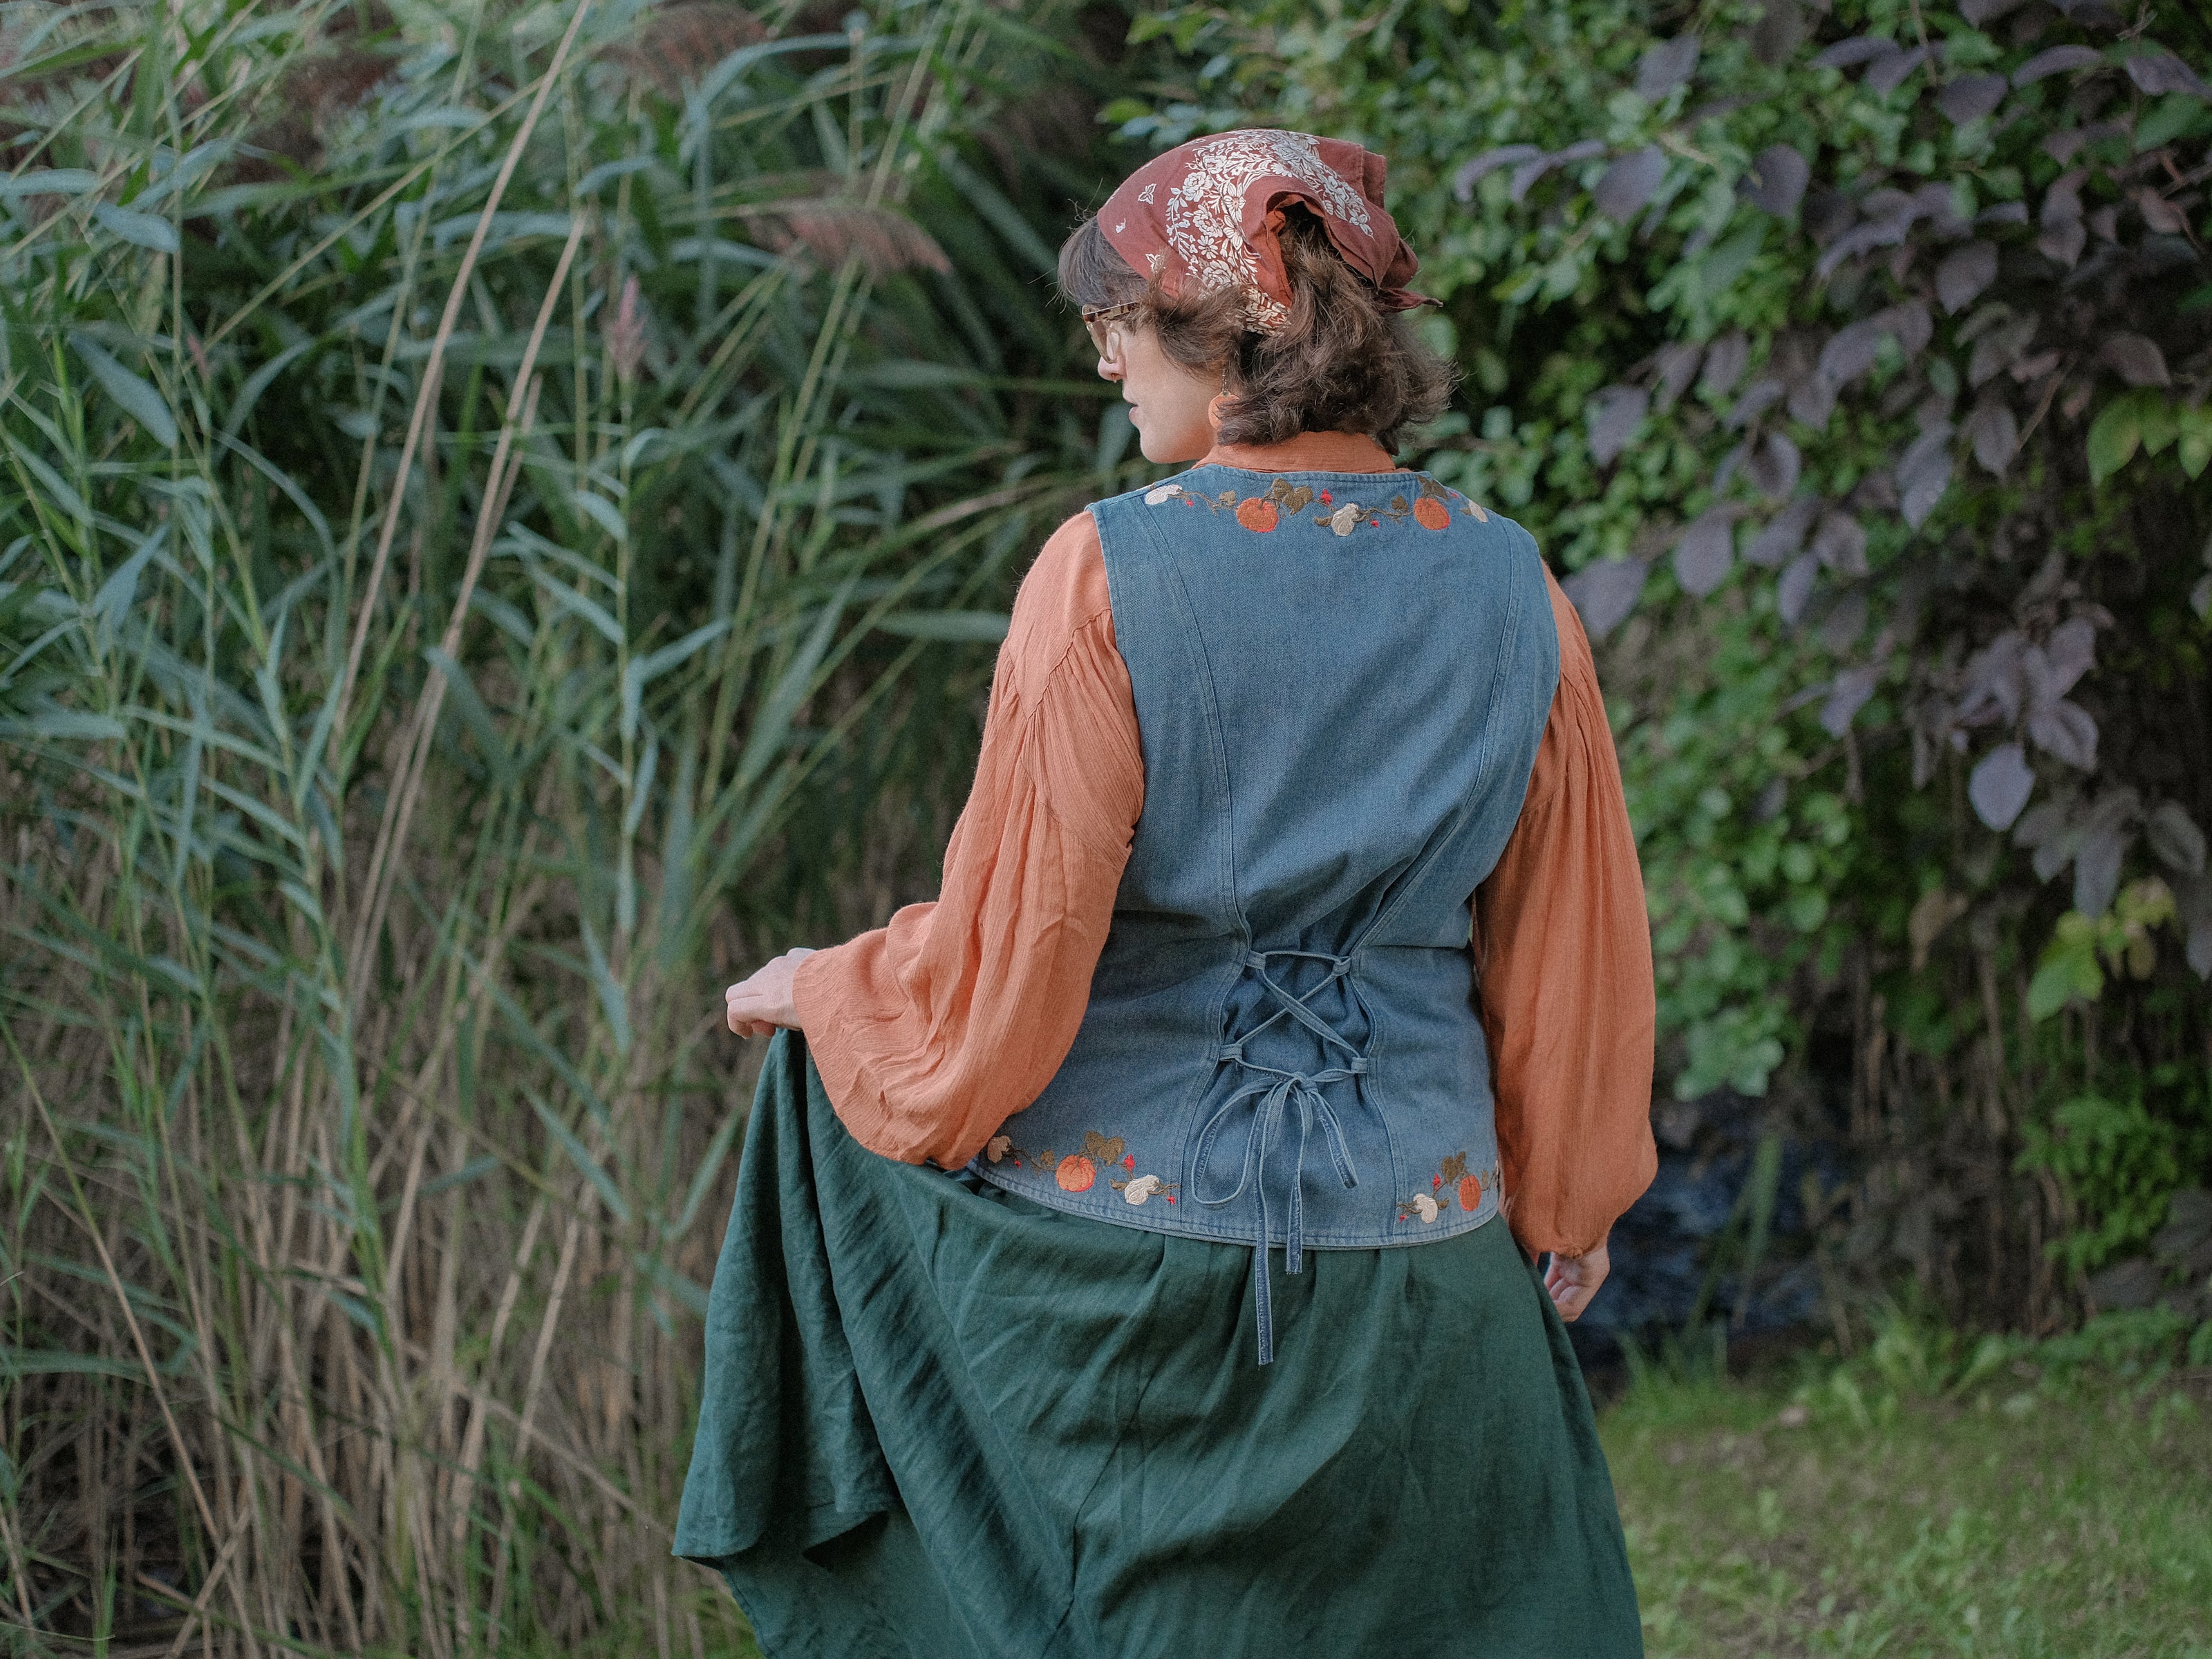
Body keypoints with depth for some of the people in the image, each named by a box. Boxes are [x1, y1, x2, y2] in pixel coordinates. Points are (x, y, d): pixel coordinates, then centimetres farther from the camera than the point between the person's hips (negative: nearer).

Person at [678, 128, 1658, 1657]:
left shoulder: (1110, 576, -13)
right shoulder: (1507, 593, -1)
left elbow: (1009, 950, -11)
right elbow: (1572, 952, 7)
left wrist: (819, 992, 9)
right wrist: (1567, 1212, 21)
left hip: (1121, 1240, -3)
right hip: (1413, 1270, 3)